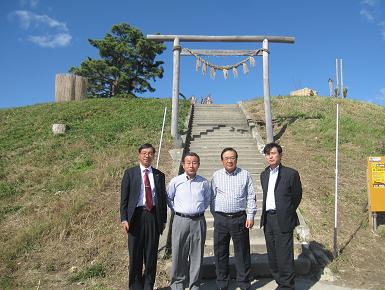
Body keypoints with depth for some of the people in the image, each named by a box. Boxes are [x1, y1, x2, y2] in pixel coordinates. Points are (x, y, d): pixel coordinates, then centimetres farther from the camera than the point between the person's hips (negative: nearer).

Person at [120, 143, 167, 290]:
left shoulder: (159, 175, 8)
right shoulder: (130, 173, 3)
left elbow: (163, 198, 9)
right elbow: (124, 198, 1)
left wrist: (163, 220, 6)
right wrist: (124, 219, -7)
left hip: (154, 216, 2)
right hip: (136, 215, -1)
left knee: (151, 254, 10)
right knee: (135, 255, 7)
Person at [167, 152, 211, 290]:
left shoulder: (204, 182, 1)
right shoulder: (175, 181, -2)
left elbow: (207, 199, 18)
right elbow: (169, 198, 11)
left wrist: (199, 210, 10)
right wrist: (177, 210, 7)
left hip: (198, 221, 1)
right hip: (181, 220, -1)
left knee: (197, 254, 9)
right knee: (179, 254, 6)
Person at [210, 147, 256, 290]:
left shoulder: (245, 175, 3)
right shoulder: (216, 175, 6)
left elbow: (251, 197, 3)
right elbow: (212, 197, 10)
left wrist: (250, 216, -2)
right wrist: (215, 213, 7)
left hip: (239, 218, -1)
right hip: (220, 219, 1)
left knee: (242, 251, 8)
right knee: (220, 252, 10)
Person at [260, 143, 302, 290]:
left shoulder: (291, 173, -8)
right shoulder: (264, 174, 11)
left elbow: (297, 196, 1)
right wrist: (266, 215, 13)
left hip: (283, 220, -6)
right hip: (268, 219, 6)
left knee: (284, 255, -2)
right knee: (272, 255, 15)